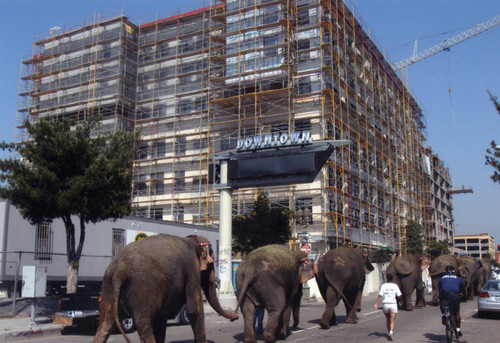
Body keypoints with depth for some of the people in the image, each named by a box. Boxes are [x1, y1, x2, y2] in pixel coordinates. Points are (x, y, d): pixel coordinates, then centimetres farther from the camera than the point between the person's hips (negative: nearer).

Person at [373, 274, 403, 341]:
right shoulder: (395, 286, -2)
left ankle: (389, 332, 29)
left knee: (387, 319, 20)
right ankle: (391, 333, -19)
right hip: (393, 304, -1)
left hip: (385, 304, 1)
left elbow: (380, 296, -8)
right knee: (392, 321, -1)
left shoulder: (383, 286, -1)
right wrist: (401, 301, 18)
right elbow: (399, 296, -2)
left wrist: (376, 304, -8)